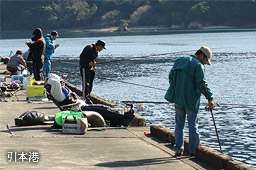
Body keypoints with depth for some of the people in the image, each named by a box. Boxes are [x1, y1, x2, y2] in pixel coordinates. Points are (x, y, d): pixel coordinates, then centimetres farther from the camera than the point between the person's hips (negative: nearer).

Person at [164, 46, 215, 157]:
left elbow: (171, 76, 15)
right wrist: (210, 99, -13)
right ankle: (193, 150, 7)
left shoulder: (180, 60, 11)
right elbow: (202, 85, -17)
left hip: (177, 98, 6)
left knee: (179, 124, 12)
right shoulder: (198, 65, -10)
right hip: (191, 100, -5)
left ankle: (178, 149, 11)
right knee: (192, 125, 4)